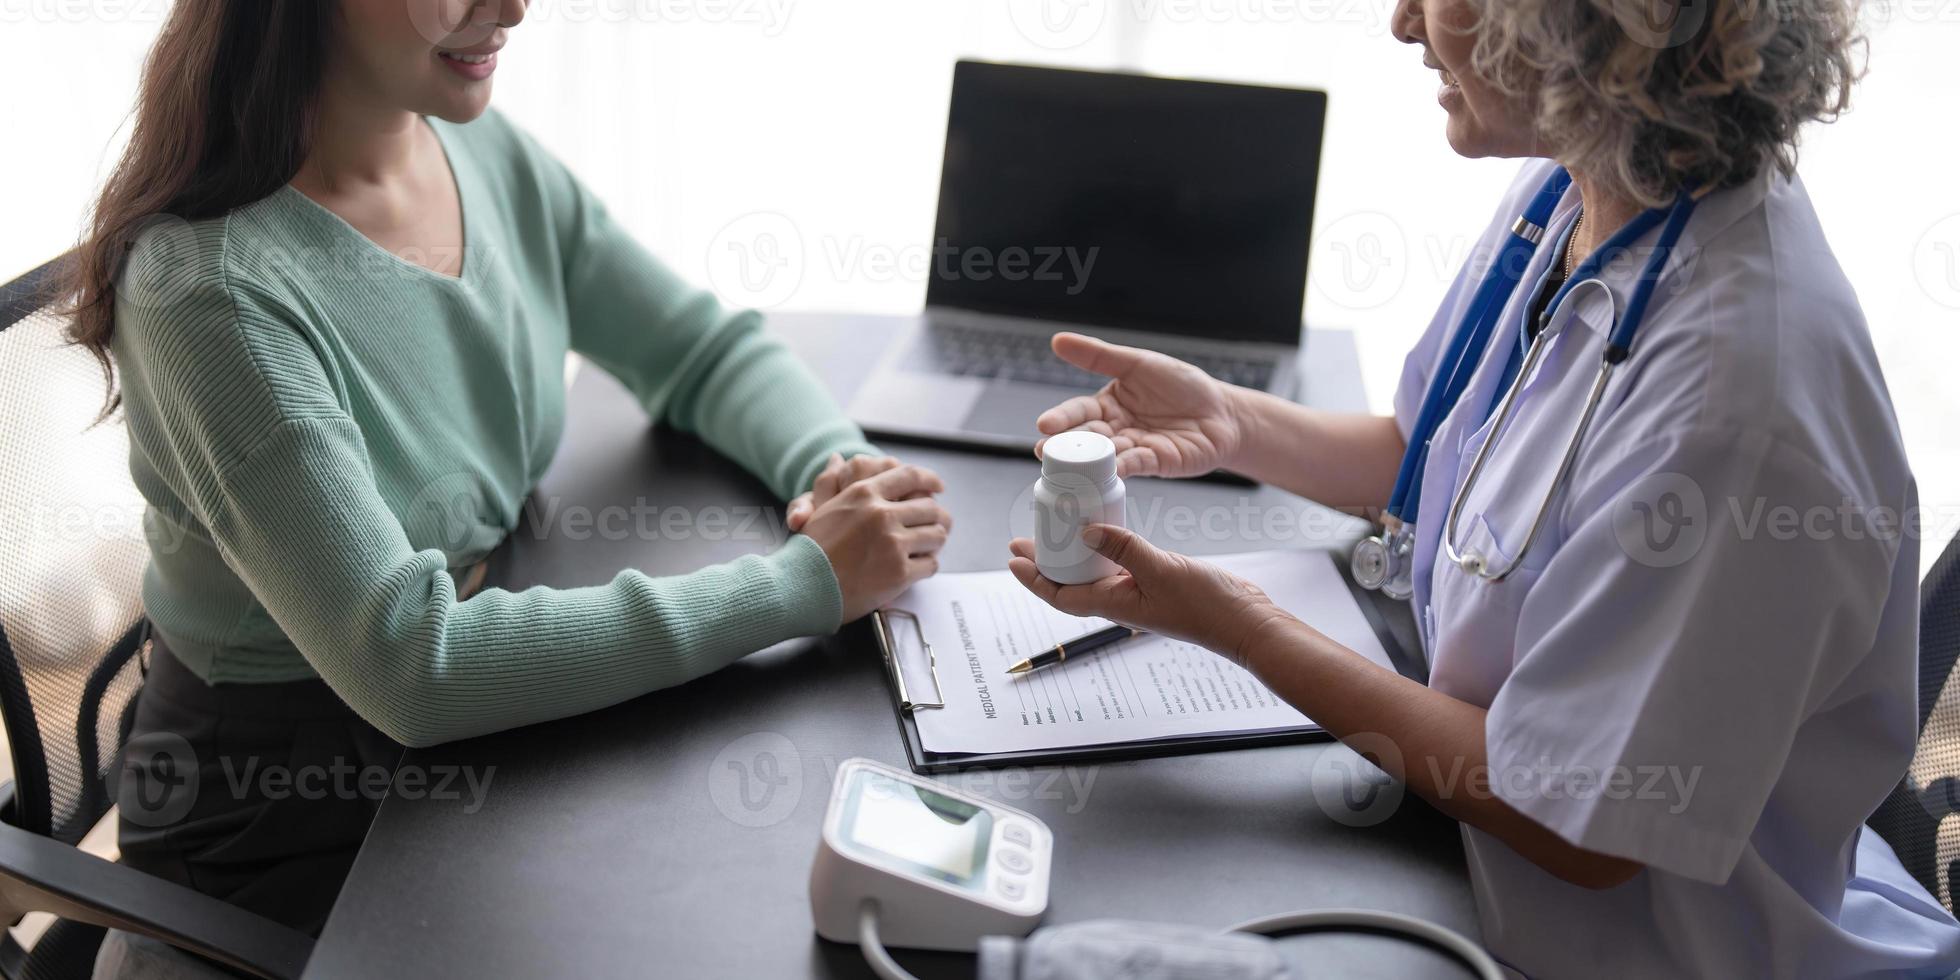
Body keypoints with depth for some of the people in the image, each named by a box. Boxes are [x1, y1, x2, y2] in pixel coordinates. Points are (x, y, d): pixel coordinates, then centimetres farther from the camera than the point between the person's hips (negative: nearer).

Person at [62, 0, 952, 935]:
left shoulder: (492, 158, -5)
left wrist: (838, 469, -17)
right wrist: (810, 580, -30)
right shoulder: (207, 287, -26)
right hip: (281, 808, -6)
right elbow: (408, 665, -31)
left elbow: (711, 353, 6)